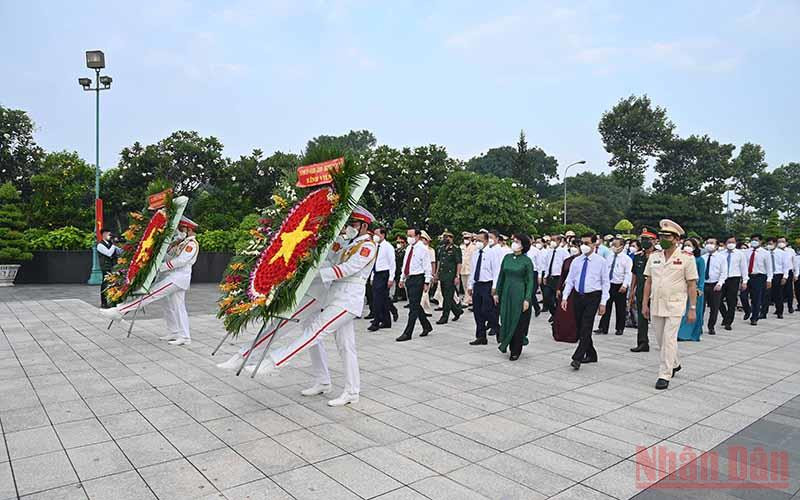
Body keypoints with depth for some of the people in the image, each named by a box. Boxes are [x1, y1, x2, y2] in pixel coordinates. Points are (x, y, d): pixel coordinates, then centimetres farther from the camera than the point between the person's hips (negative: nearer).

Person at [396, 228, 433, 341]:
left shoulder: (422, 249, -8)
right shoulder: (408, 248, 14)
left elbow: (427, 267, -11)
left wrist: (427, 282, -15)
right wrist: (402, 278, 19)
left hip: (417, 279, -8)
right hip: (409, 279, 8)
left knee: (414, 307, -6)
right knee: (416, 306, 14)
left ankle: (407, 333, -4)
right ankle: (427, 326, 30)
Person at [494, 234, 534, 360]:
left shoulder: (527, 261, -7)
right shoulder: (507, 257, 5)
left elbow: (530, 281, -7)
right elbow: (501, 276, 11)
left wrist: (527, 299, -13)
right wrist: (497, 292, 9)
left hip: (520, 294, -4)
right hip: (506, 293, 4)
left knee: (518, 323, 4)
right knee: (506, 320, 8)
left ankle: (515, 352, 16)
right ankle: (505, 342, 28)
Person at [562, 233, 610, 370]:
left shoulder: (601, 261, -3)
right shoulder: (576, 261, 8)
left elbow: (605, 283, -3)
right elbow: (570, 280, 9)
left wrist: (603, 302, -8)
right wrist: (564, 297, 0)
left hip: (593, 297, -5)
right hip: (579, 297, 5)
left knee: (586, 328, -12)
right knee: (580, 328, 10)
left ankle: (577, 358, -12)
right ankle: (591, 355, 26)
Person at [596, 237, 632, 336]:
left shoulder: (626, 259, -5)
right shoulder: (609, 257, 11)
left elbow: (628, 273, -11)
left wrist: (624, 285, -21)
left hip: (620, 286, -4)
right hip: (608, 284, 4)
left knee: (620, 308, 6)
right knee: (606, 307, 4)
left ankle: (619, 328, 19)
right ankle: (603, 328, 7)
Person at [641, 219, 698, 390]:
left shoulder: (686, 259, -5)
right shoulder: (654, 257, 7)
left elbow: (692, 285, -5)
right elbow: (648, 281, 10)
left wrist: (692, 308, -8)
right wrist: (645, 304, 8)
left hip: (675, 306, -5)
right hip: (656, 305, 5)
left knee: (669, 340, -8)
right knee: (661, 340, 14)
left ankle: (664, 375, -1)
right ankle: (674, 364, 38)